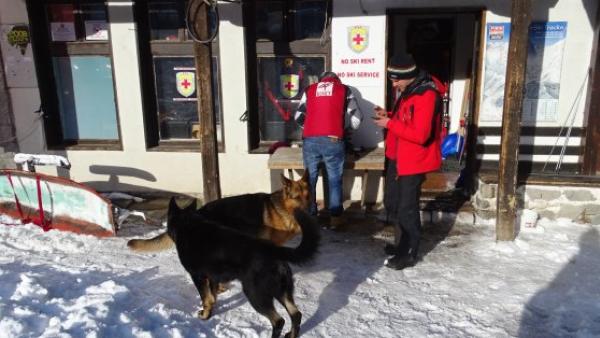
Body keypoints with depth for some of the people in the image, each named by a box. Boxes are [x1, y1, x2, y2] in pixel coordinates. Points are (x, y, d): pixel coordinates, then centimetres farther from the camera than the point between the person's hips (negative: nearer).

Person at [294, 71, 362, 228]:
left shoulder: (309, 90, 18)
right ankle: (335, 218, 12)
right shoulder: (344, 90, 13)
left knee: (310, 180, 12)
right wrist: (345, 131, 24)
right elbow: (356, 117, 8)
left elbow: (298, 117, 19)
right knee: (335, 181, 8)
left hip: (310, 141, 2)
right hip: (333, 141, -2)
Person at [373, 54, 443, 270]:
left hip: (414, 162, -10)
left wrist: (390, 124, -22)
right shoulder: (407, 91, 10)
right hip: (397, 158, 10)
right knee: (392, 203, 19)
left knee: (406, 208, -1)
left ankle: (408, 254, 15)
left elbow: (420, 134, -28)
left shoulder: (426, 96, -23)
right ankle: (400, 243, 36)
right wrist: (389, 116, 2)